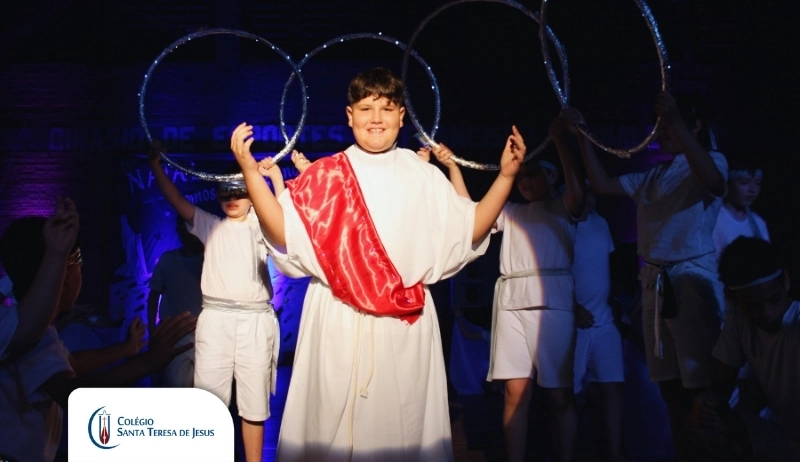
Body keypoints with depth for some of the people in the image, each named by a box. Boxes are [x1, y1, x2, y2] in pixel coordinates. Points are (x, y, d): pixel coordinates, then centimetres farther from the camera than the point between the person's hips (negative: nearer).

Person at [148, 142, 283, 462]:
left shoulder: (260, 225, 12)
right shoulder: (209, 225, 15)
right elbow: (176, 200, 9)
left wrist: (275, 175, -16)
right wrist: (156, 165, 0)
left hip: (254, 320, -1)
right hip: (214, 318, 1)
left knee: (253, 403, 4)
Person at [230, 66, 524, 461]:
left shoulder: (423, 177, 10)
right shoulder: (326, 175, 4)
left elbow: (469, 231, 6)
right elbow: (284, 232, -7)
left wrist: (506, 176, -2)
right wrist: (250, 172, -16)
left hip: (406, 323, 2)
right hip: (338, 319, -1)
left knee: (403, 421, 5)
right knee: (334, 422, 3)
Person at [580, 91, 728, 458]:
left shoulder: (711, 160, 0)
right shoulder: (651, 177, 19)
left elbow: (714, 183, -24)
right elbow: (602, 184, 16)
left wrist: (676, 123, -29)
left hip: (691, 279, -7)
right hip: (653, 283, 7)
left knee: (700, 385, -7)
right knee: (670, 386, 11)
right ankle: (682, 454, 19)